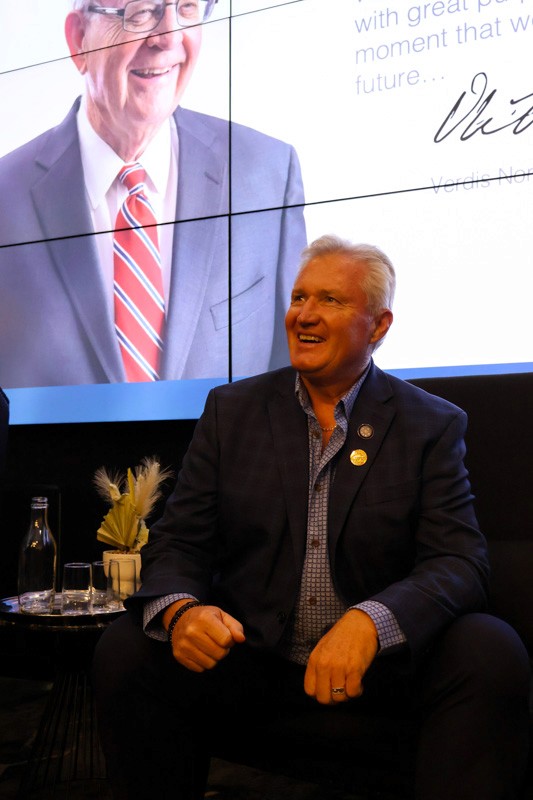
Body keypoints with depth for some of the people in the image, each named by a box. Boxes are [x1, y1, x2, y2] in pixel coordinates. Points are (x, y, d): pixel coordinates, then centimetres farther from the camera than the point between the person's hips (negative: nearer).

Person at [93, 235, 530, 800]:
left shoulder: (434, 426, 1)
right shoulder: (230, 409, 7)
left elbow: (458, 561, -8)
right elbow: (178, 542, 3)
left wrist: (371, 622, -29)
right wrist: (180, 610, -22)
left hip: (381, 665, -1)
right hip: (247, 657, 2)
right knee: (123, 652, -22)